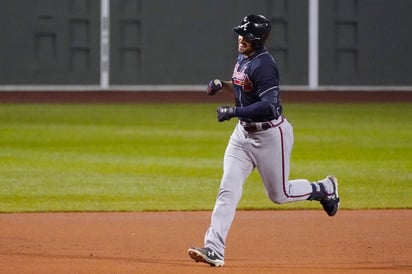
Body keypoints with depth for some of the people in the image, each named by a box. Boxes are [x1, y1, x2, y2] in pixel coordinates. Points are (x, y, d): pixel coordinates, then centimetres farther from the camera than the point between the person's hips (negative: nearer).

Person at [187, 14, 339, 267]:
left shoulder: (263, 65, -23)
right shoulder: (243, 59, 6)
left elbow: (269, 106, -31)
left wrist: (234, 111, -31)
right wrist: (222, 85, 5)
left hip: (270, 134, -8)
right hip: (244, 132, 8)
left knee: (280, 195, 8)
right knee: (228, 189, -6)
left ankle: (325, 189, 35)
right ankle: (214, 250, -12)